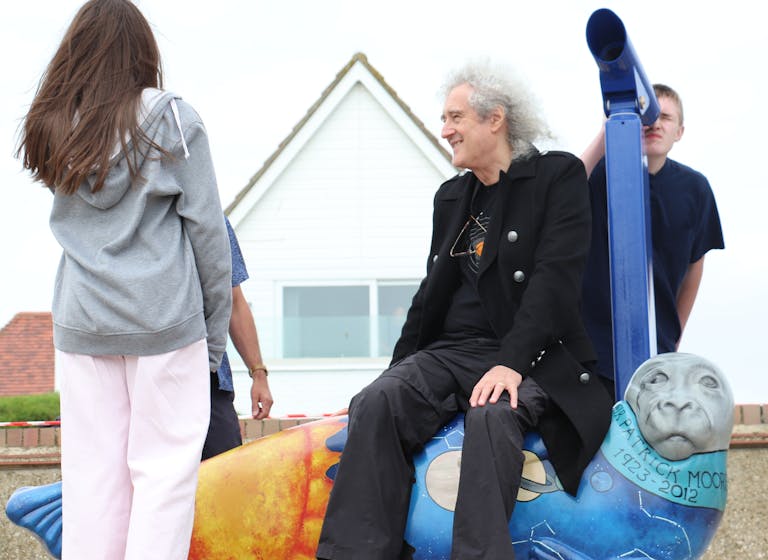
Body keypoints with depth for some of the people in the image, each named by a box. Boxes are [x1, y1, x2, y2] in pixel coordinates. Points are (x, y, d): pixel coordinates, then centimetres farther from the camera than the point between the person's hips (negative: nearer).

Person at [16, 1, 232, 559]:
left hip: (81, 322, 4)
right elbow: (206, 229, -3)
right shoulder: (171, 118, -3)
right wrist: (215, 332, 3)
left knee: (91, 471, 8)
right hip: (163, 319, -4)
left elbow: (70, 221, 12)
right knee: (163, 467, 2)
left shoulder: (53, 128, 9)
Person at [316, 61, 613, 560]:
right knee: (377, 403, -24)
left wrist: (512, 362, -23)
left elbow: (556, 277, -11)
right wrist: (400, 369, 12)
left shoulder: (558, 175, 1)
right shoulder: (452, 196, 21)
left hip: (533, 356, -5)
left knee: (492, 415, -38)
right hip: (452, 352, 5)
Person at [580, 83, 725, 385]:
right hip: (591, 338, -2)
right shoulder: (601, 172, -7)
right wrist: (606, 134, -29)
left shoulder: (694, 188, -1)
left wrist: (676, 337, 15)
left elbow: (694, 264, 11)